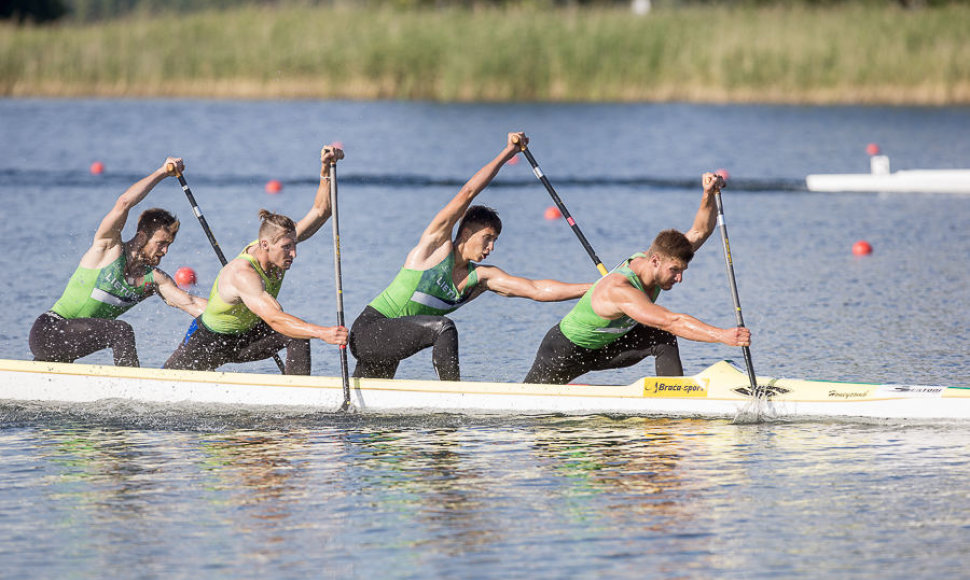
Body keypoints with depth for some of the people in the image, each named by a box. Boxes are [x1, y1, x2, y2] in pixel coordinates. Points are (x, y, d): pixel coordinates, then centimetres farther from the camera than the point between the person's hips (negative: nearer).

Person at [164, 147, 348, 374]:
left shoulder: (278, 242, -19)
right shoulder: (242, 273, -42)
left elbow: (320, 211, -17)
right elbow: (273, 318, -54)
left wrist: (325, 171, -36)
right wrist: (322, 333, -65)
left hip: (247, 334, 6)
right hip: (210, 341, -6)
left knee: (298, 334, -22)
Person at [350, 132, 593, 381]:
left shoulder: (482, 278, 4)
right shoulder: (437, 243, -10)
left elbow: (537, 290, -3)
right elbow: (467, 193, -18)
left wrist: (592, 289, -12)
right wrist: (507, 153, -16)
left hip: (388, 344, 7)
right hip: (367, 331, -7)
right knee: (443, 327, -26)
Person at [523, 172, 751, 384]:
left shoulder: (653, 258, -17)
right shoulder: (619, 290, -42)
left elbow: (700, 231, -14)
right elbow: (671, 321, -52)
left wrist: (709, 195, -34)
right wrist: (722, 335, -58)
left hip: (605, 345, 7)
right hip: (566, 350, -7)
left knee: (663, 340, -17)